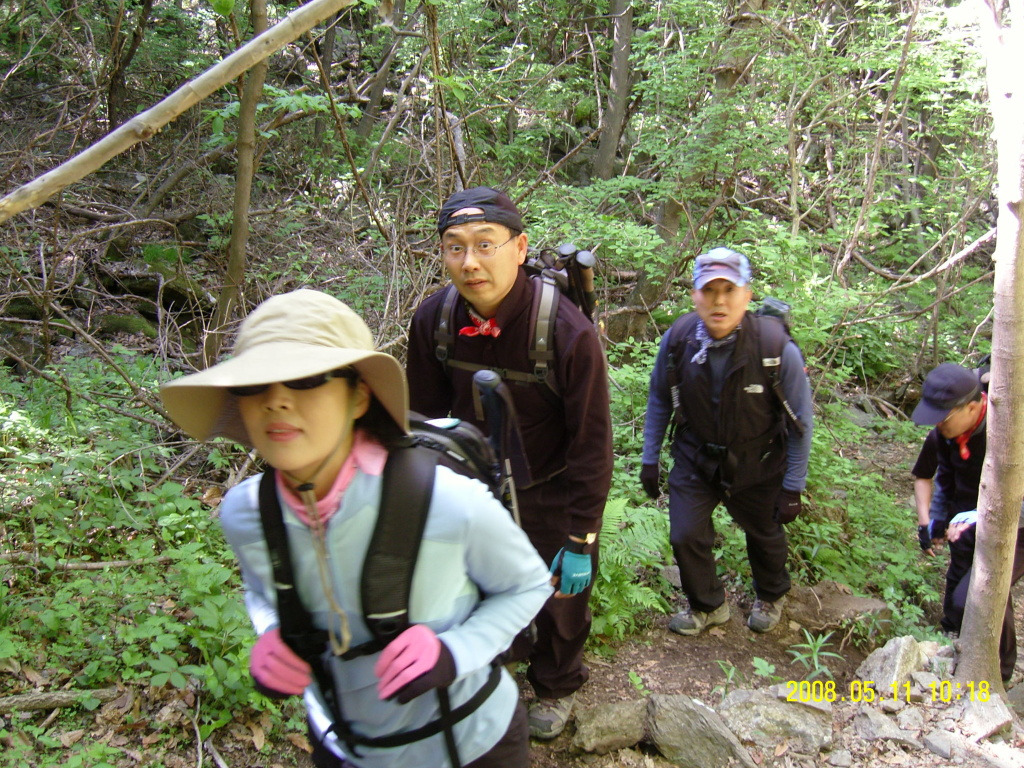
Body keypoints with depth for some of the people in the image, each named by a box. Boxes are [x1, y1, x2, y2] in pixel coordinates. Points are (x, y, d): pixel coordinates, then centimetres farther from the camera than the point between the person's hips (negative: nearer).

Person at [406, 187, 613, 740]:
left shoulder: (568, 332, -29)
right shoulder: (432, 319, -17)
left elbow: (591, 446, -20)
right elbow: (426, 416, -1)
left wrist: (580, 542, -16)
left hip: (549, 493, -3)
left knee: (559, 593, 15)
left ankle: (556, 685, 46)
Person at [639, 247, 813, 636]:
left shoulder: (777, 348, -26)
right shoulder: (677, 340, -19)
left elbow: (800, 422, -14)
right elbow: (659, 400, -1)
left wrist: (793, 487, -10)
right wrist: (649, 459, 2)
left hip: (757, 467, -1)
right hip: (695, 461, 1)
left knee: (764, 535, 20)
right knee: (685, 536, -3)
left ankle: (770, 597, 54)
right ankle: (707, 605, 30)